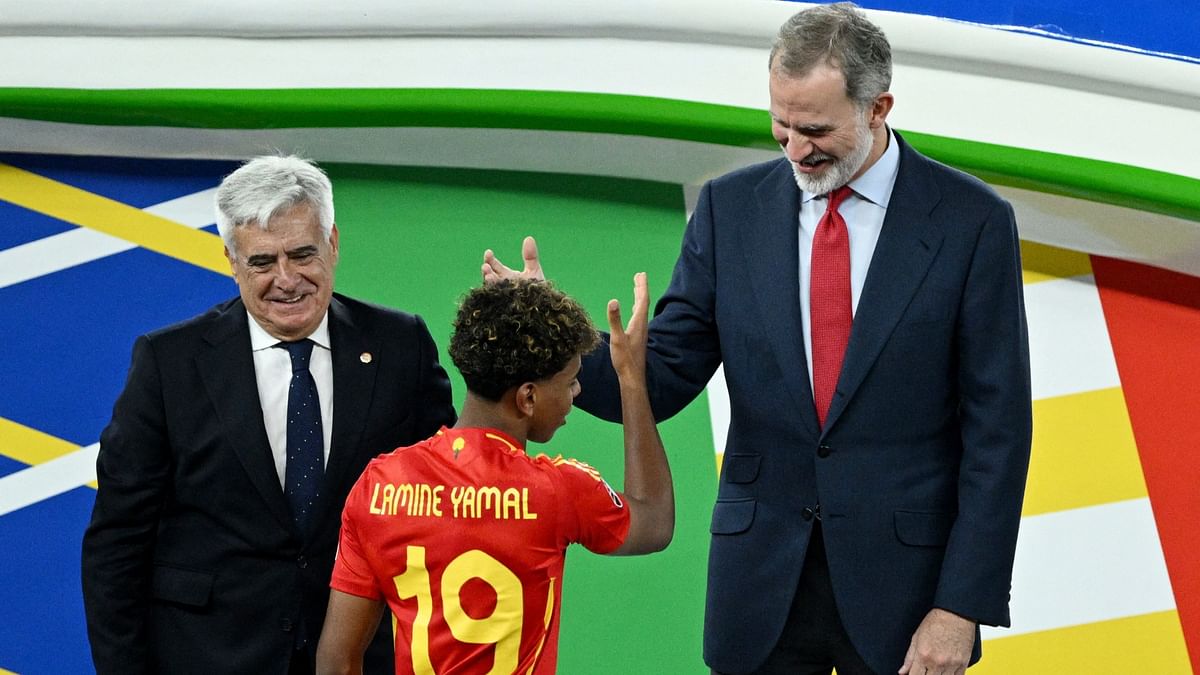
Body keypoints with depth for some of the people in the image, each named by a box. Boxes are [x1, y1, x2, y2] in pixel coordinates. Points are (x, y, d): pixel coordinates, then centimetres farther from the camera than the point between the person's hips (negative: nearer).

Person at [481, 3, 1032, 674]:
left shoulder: (972, 220, -7)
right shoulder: (731, 207, 1)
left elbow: (997, 427, -7)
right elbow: (665, 378, 0)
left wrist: (962, 606, -11)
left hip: (904, 578, -2)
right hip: (761, 581, 2)